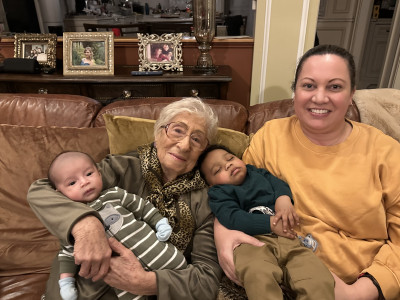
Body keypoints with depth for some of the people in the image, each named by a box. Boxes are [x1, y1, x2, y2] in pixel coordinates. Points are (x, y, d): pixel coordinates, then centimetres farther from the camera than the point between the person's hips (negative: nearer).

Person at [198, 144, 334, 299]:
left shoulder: (258, 173, 30)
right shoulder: (219, 193, 12)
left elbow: (277, 182, 18)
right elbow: (232, 218, -5)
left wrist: (283, 198, -6)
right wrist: (270, 223, -11)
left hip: (287, 237, 5)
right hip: (252, 241, -4)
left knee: (320, 282, -20)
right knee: (258, 274, -39)